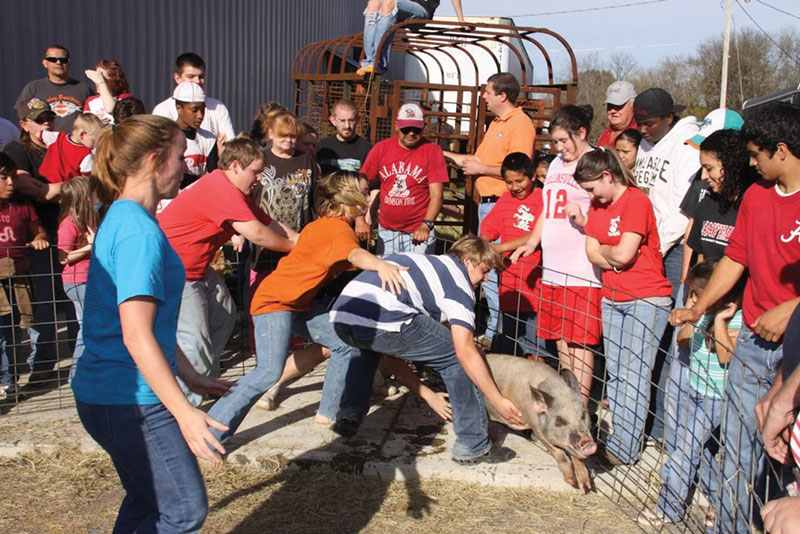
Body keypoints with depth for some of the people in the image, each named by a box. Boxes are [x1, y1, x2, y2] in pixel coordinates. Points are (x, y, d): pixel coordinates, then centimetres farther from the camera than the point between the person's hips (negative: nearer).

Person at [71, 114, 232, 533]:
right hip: (129, 401, -10)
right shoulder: (140, 232, -21)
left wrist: (191, 378, 22)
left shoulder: (122, 219, 11)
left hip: (104, 393, 10)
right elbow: (136, 336, -26)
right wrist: (184, 412, -27)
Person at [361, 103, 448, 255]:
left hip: (418, 232, -3)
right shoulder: (381, 148, 2)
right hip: (386, 231, 3)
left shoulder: (432, 150, -5)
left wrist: (426, 225, -19)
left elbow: (437, 195, -9)